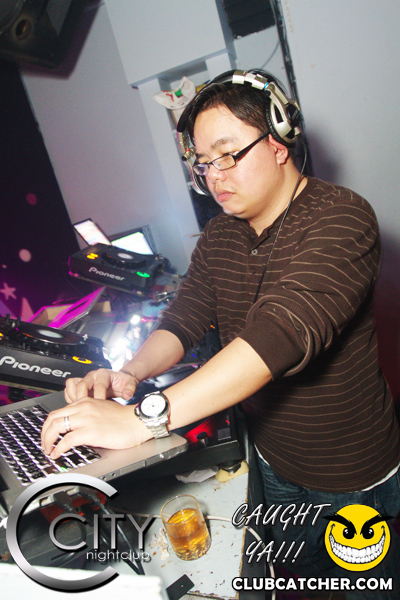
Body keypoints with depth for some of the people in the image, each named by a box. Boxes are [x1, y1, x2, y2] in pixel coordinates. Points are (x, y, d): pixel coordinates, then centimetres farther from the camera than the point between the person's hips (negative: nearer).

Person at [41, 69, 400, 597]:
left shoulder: (340, 217, -26)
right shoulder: (219, 236, -2)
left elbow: (285, 331, -40)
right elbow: (184, 317, -4)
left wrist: (142, 418, -46)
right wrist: (130, 373, -25)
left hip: (355, 475, -5)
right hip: (275, 464, 6)